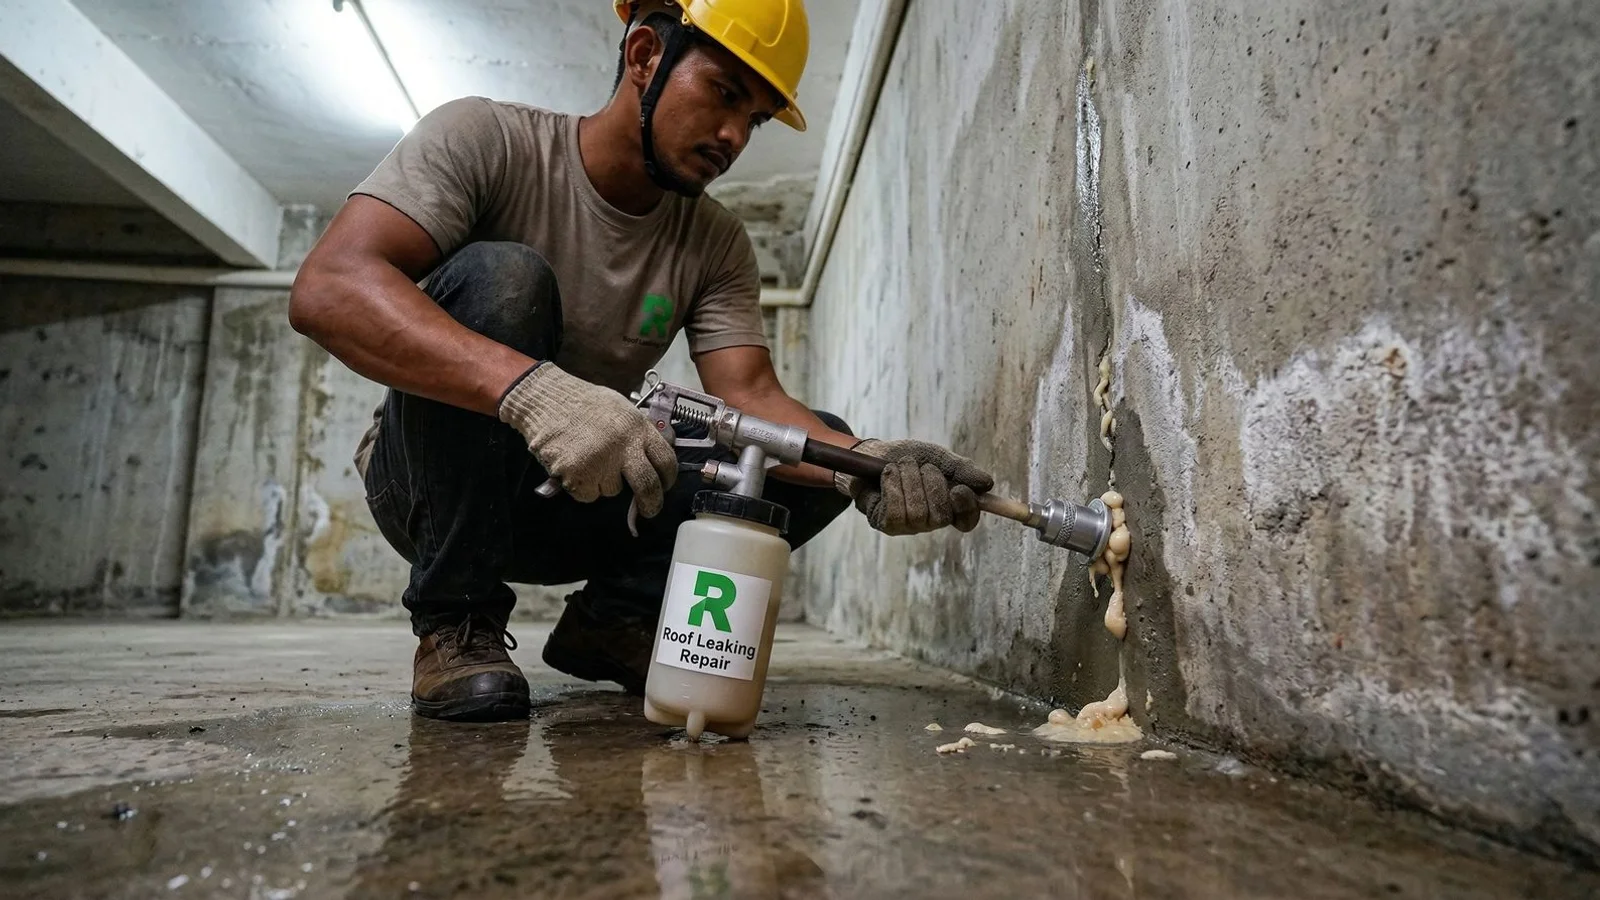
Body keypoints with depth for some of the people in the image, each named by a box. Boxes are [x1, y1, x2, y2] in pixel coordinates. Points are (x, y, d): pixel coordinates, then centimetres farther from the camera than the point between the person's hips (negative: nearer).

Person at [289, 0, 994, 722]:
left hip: (586, 497, 4)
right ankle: (455, 622, -16)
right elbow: (326, 289, -29)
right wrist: (531, 387, -46)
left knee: (824, 448, -10)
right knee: (502, 276, -31)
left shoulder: (716, 244, -1)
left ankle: (613, 617, 0)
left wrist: (864, 465, -35)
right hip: (433, 488, -3)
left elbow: (749, 397, -14)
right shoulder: (484, 140, -14)